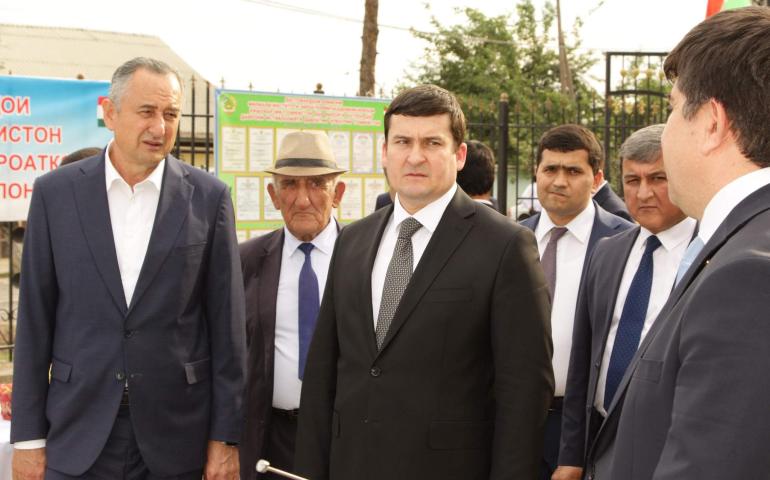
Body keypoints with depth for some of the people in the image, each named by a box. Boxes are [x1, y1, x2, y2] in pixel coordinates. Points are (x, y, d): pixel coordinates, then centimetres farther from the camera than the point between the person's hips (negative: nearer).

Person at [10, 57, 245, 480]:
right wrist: (29, 435, 1)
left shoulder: (208, 197, -1)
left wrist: (225, 436, -1)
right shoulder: (56, 192, 1)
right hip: (79, 432, 0)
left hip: (175, 432, 0)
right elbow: (35, 317, 2)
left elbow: (225, 322, 1)